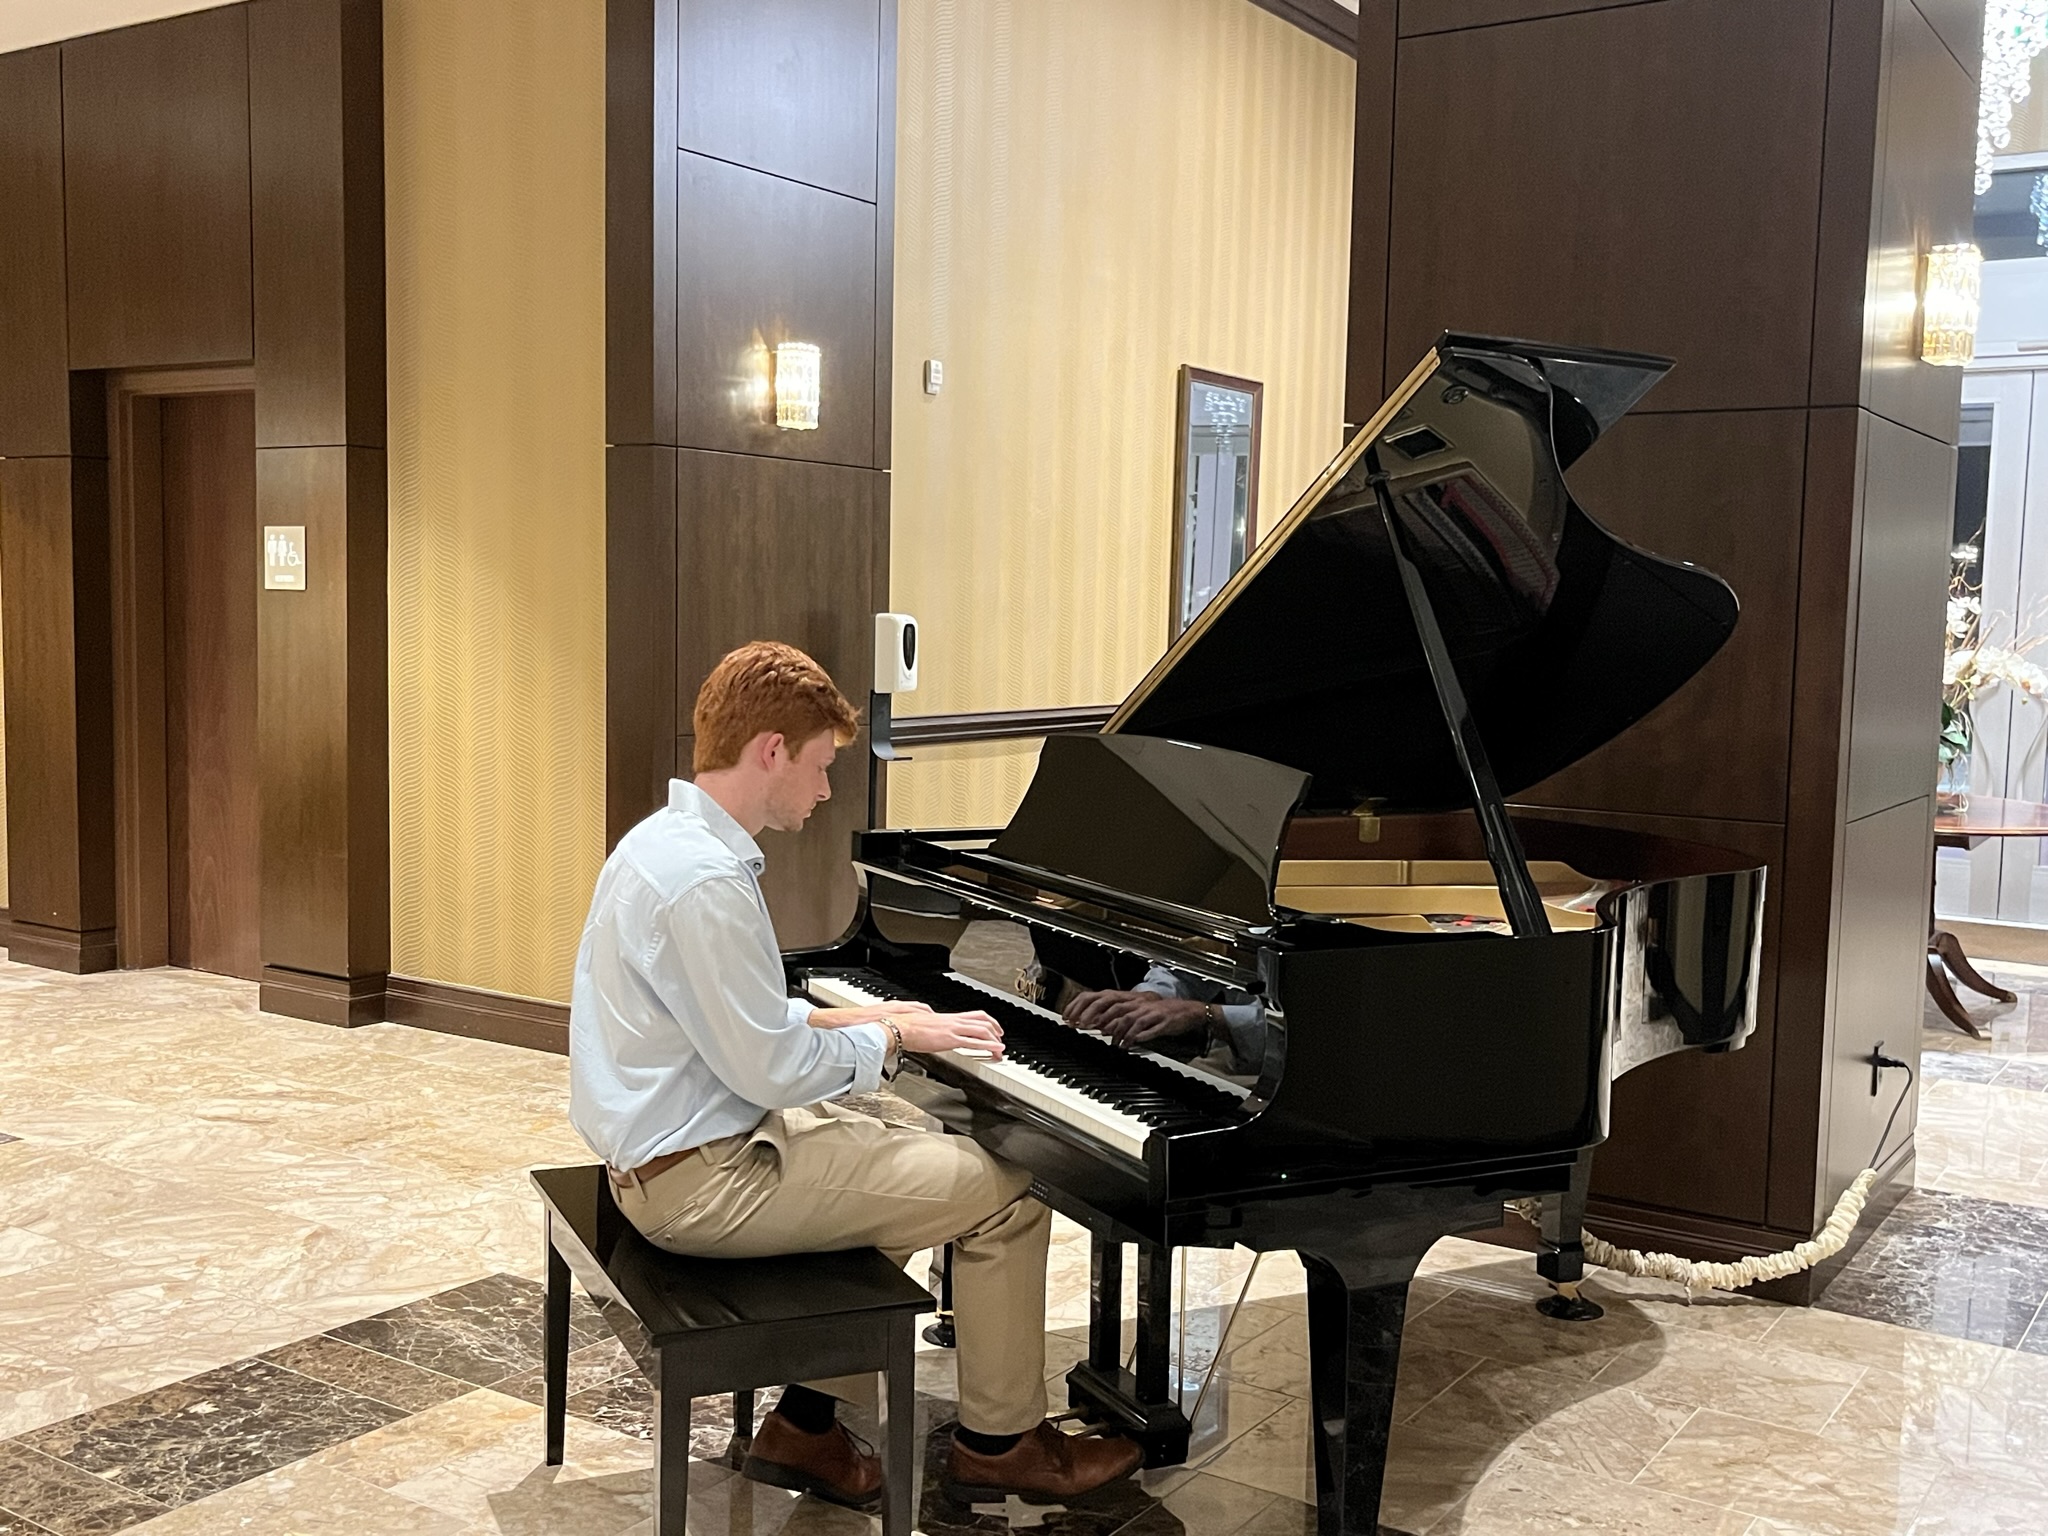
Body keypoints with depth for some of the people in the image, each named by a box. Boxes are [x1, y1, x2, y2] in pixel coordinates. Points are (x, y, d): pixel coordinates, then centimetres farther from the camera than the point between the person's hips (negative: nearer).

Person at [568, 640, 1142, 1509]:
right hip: (703, 1178, -10)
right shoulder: (705, 883, -26)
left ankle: (806, 1427, 25)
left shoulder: (670, 840, 6)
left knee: (906, 1161, 26)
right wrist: (892, 1036, -9)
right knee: (1004, 1194, -4)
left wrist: (851, 1018, 7)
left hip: (669, 1146, 10)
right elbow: (773, 1072, -24)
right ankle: (999, 1442, 17)